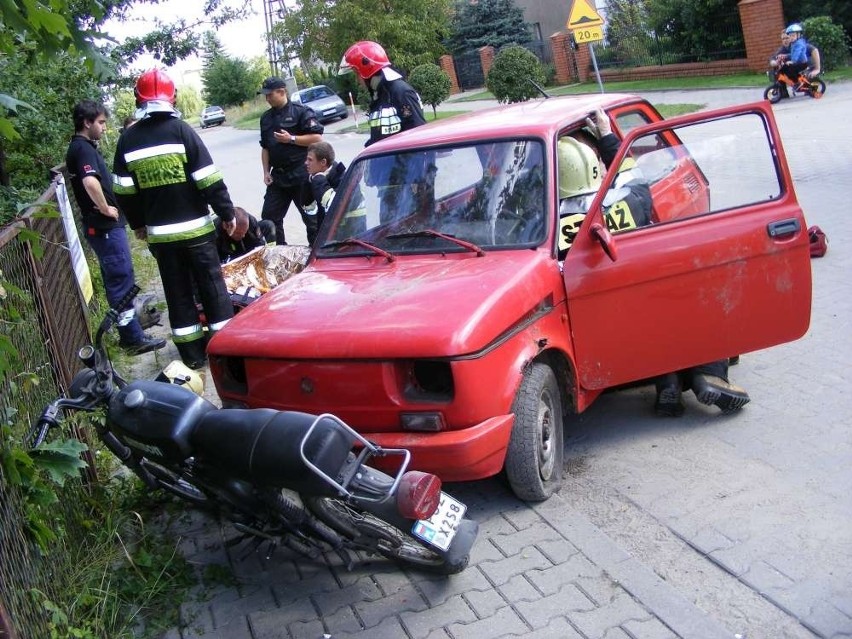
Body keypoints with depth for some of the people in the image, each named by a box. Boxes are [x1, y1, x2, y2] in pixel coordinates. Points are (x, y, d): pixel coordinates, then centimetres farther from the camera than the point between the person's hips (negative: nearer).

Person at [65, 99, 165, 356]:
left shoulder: (82, 147, 15)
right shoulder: (83, 148, -17)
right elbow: (91, 182, -36)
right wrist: (105, 208, -21)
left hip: (104, 225, 10)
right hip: (105, 226, -10)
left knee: (118, 278, 18)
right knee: (121, 279, -5)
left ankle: (130, 322, 30)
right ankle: (133, 338, 0)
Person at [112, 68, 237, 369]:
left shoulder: (127, 140, 2)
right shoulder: (181, 130, -10)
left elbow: (124, 192, 6)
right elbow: (210, 181, -12)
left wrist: (137, 223, 19)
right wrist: (227, 213, -2)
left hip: (159, 233, 3)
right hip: (195, 228, -3)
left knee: (177, 292, 12)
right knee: (212, 285, 7)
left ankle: (192, 353, 17)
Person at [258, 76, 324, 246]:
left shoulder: (301, 111, -7)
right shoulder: (266, 117, 13)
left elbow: (317, 138, -12)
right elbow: (265, 147, 17)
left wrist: (291, 139, -17)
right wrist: (266, 172, 9)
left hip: (301, 175, -6)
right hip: (278, 175, 7)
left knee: (311, 216, 1)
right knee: (269, 216, 5)